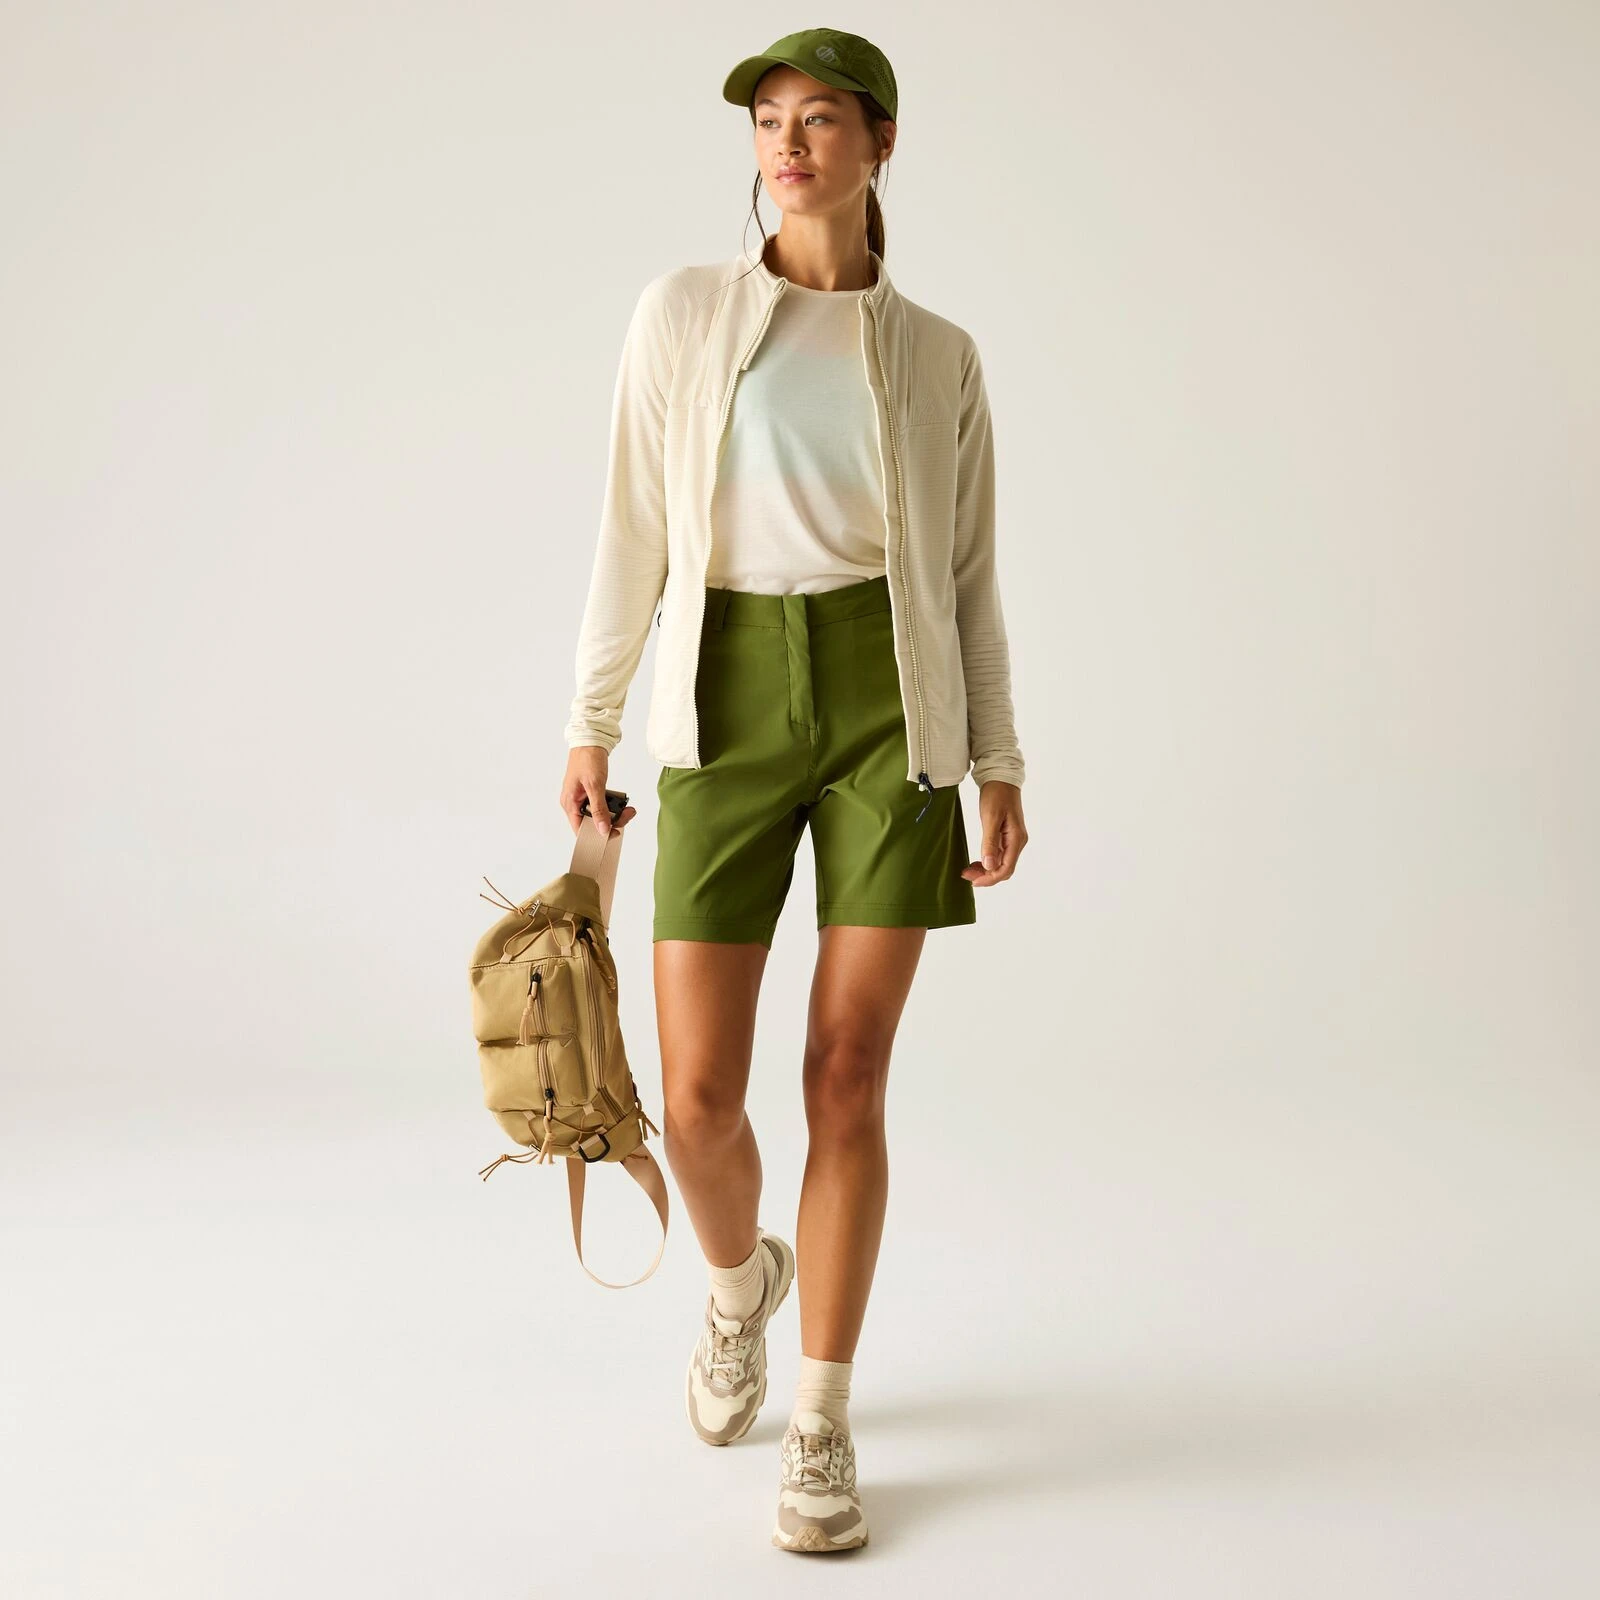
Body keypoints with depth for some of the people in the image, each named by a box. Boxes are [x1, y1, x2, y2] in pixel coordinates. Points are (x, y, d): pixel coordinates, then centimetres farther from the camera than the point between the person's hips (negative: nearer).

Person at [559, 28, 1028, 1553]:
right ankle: (740, 1281, 34)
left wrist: (1000, 766, 3)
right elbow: (633, 530, 6)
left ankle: (819, 1428, 13)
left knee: (848, 1080, -3)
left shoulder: (937, 355, 8)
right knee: (698, 1099, -3)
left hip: (892, 707, 0)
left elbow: (966, 574, 9)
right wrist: (591, 722, 4)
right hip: (729, 710, 0)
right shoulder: (682, 310, 6)